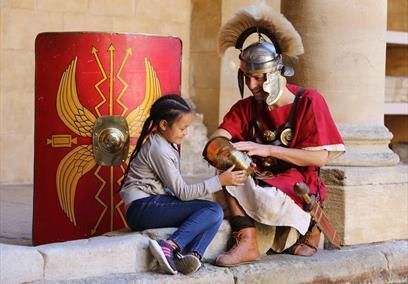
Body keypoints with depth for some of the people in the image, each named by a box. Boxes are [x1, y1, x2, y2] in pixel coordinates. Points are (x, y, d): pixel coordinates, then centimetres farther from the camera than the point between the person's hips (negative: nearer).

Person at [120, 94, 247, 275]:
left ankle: (193, 255, -30)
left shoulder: (165, 143, 17)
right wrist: (220, 181, -12)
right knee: (212, 210, -19)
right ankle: (171, 247, -33)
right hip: (142, 207, -9)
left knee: (215, 213, -7)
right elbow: (183, 193, -13)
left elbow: (176, 190, 12)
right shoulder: (159, 150, -13)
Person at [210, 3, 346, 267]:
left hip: (299, 184, -5)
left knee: (269, 203, -35)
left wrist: (268, 149, -21)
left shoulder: (308, 101, -10)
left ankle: (310, 227, 0)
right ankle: (247, 243, -24)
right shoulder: (247, 107, 6)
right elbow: (218, 137, -5)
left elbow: (320, 157, -17)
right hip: (264, 181, 5)